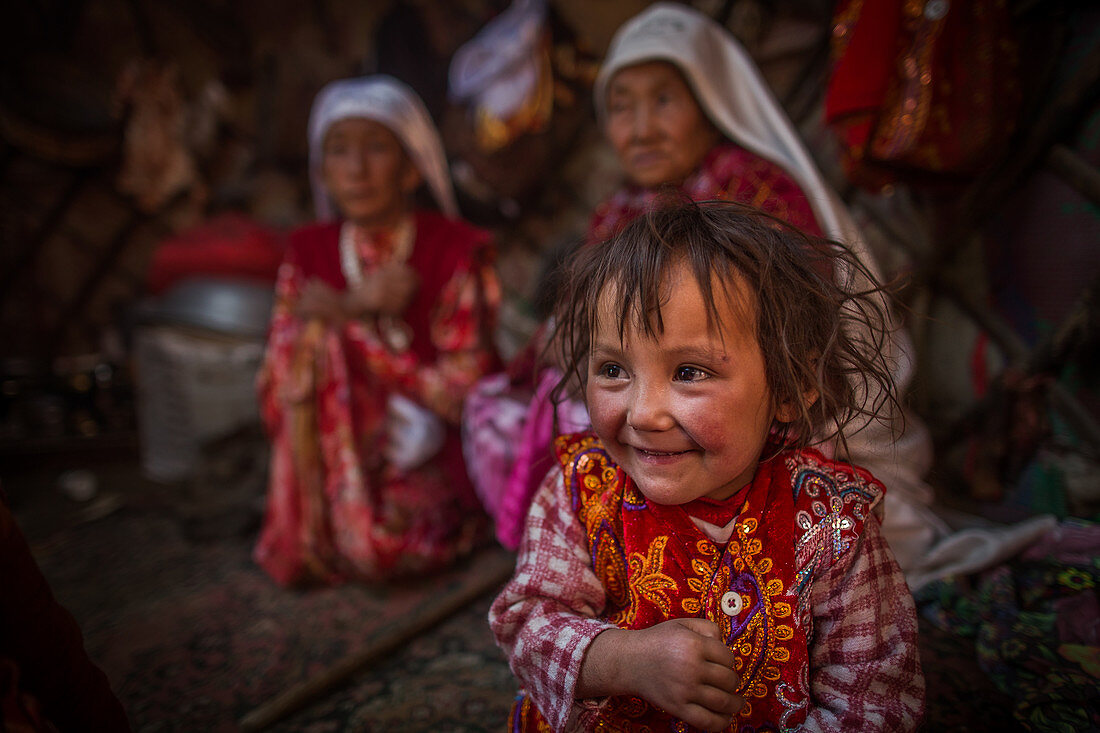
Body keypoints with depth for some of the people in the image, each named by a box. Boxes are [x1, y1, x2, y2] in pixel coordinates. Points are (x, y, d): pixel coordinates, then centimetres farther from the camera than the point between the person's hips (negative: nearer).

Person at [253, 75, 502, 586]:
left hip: (429, 458, -3)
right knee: (316, 336, -22)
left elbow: (461, 394, -14)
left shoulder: (456, 250, -8)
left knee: (375, 545, -30)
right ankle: (311, 532, -4)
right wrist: (357, 304, -18)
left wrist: (348, 322, -15)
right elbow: (277, 400, -5)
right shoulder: (309, 252, 3)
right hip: (336, 455, 4)